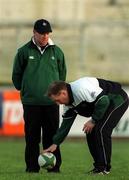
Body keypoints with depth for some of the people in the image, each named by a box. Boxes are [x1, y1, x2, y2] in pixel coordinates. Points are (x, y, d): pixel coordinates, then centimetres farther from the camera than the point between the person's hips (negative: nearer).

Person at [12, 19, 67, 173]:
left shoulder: (57, 52, 6)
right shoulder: (24, 51, 1)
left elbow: (62, 74, 16)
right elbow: (16, 74, 9)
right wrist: (24, 89, 10)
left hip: (51, 101, 1)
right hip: (31, 102, -1)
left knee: (52, 136, 1)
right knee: (32, 137, 1)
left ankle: (54, 165, 5)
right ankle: (32, 166, 6)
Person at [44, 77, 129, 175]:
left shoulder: (81, 88, -30)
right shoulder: (69, 104, 1)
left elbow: (103, 101, -29)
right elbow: (65, 124, 10)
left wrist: (93, 121, -20)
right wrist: (55, 144, 7)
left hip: (118, 99, -10)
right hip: (108, 103, 10)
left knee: (101, 130, -19)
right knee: (90, 133, 4)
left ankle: (104, 168, -13)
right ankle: (99, 166, 10)